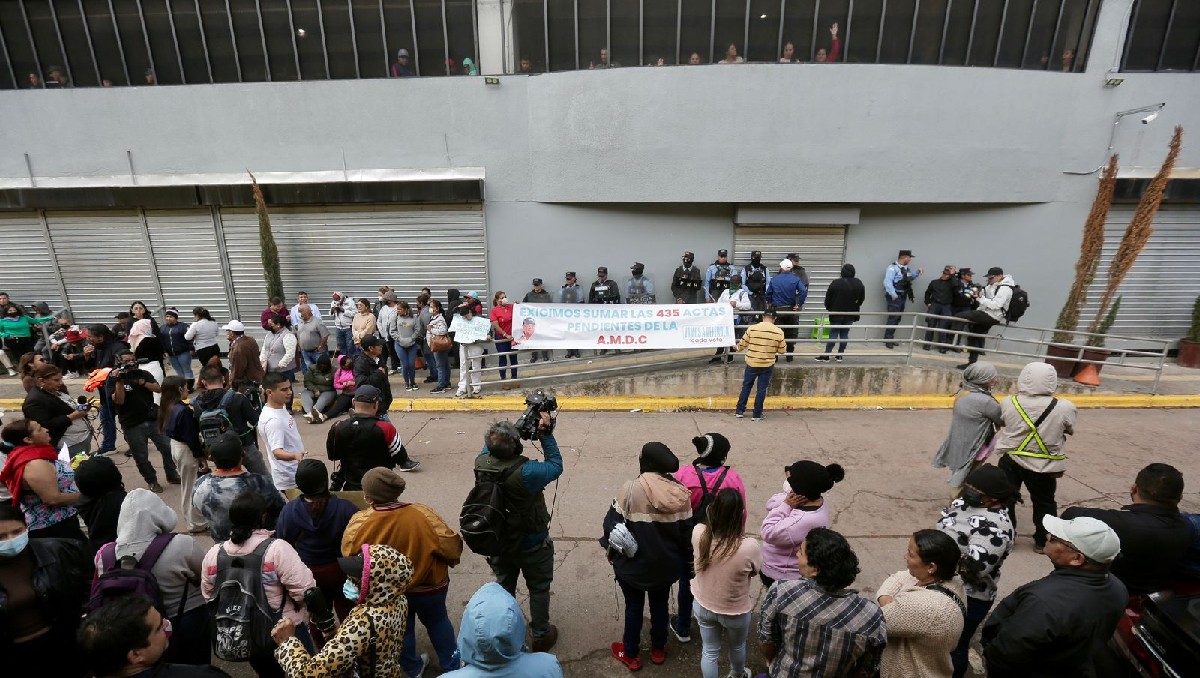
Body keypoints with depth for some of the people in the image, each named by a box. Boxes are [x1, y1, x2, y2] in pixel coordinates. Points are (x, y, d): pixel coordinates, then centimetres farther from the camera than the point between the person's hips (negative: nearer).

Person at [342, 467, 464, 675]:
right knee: (437, 621, 26)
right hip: (428, 587, -1)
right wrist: (450, 560, 2)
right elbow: (452, 547, -23)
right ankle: (451, 665, 42)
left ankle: (412, 669, 49)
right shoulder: (422, 515, -31)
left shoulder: (358, 522, -26)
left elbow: (348, 554, -7)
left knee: (401, 628, 28)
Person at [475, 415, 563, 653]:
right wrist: (546, 434, -19)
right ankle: (540, 636, 39)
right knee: (539, 589, 21)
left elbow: (489, 448, 1)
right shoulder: (527, 471, -38)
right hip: (532, 545, -5)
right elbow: (556, 466, -20)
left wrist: (522, 426, -9)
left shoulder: (481, 462, -23)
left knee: (503, 587, 28)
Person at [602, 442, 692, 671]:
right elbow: (687, 533, -4)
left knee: (633, 607, 19)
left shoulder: (629, 490, -25)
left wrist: (611, 551, 2)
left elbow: (612, 524, -16)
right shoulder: (681, 493, -14)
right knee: (660, 604, 25)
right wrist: (683, 558, 13)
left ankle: (630, 654, 38)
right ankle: (658, 650, 45)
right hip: (666, 564, 3)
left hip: (632, 564, -3)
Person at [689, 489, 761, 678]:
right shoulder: (750, 547, -35)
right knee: (737, 646, 32)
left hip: (703, 606, 1)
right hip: (735, 611, -1)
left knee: (710, 651, 26)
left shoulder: (698, 533, -27)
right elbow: (754, 572, -13)